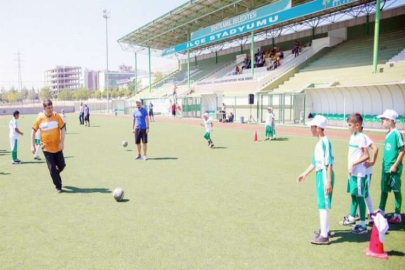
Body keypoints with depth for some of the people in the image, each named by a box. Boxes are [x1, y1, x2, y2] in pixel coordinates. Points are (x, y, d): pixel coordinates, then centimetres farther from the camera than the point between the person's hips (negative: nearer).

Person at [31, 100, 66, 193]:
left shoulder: (57, 116, -8)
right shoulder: (40, 118, -7)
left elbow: (62, 129, -4)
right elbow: (33, 131, 2)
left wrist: (62, 143, -12)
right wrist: (32, 146, -1)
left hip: (57, 147, 1)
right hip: (47, 148, -1)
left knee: (62, 165, 5)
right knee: (52, 168, -1)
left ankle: (55, 175, 38)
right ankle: (58, 187, 13)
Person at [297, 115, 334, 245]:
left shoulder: (325, 142, -18)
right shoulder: (319, 143, 11)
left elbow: (329, 163, -21)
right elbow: (314, 162, 19)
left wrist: (329, 181, -23)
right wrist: (304, 174, 25)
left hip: (325, 175, -10)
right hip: (320, 174, 10)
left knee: (323, 205, -3)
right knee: (322, 204, 19)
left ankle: (324, 236, 5)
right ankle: (325, 230, 33)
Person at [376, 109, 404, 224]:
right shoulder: (388, 134, 8)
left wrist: (395, 165, -18)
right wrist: (384, 163, 14)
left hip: (394, 169, -8)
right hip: (385, 168, 8)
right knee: (384, 189, 16)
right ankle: (381, 211, 29)